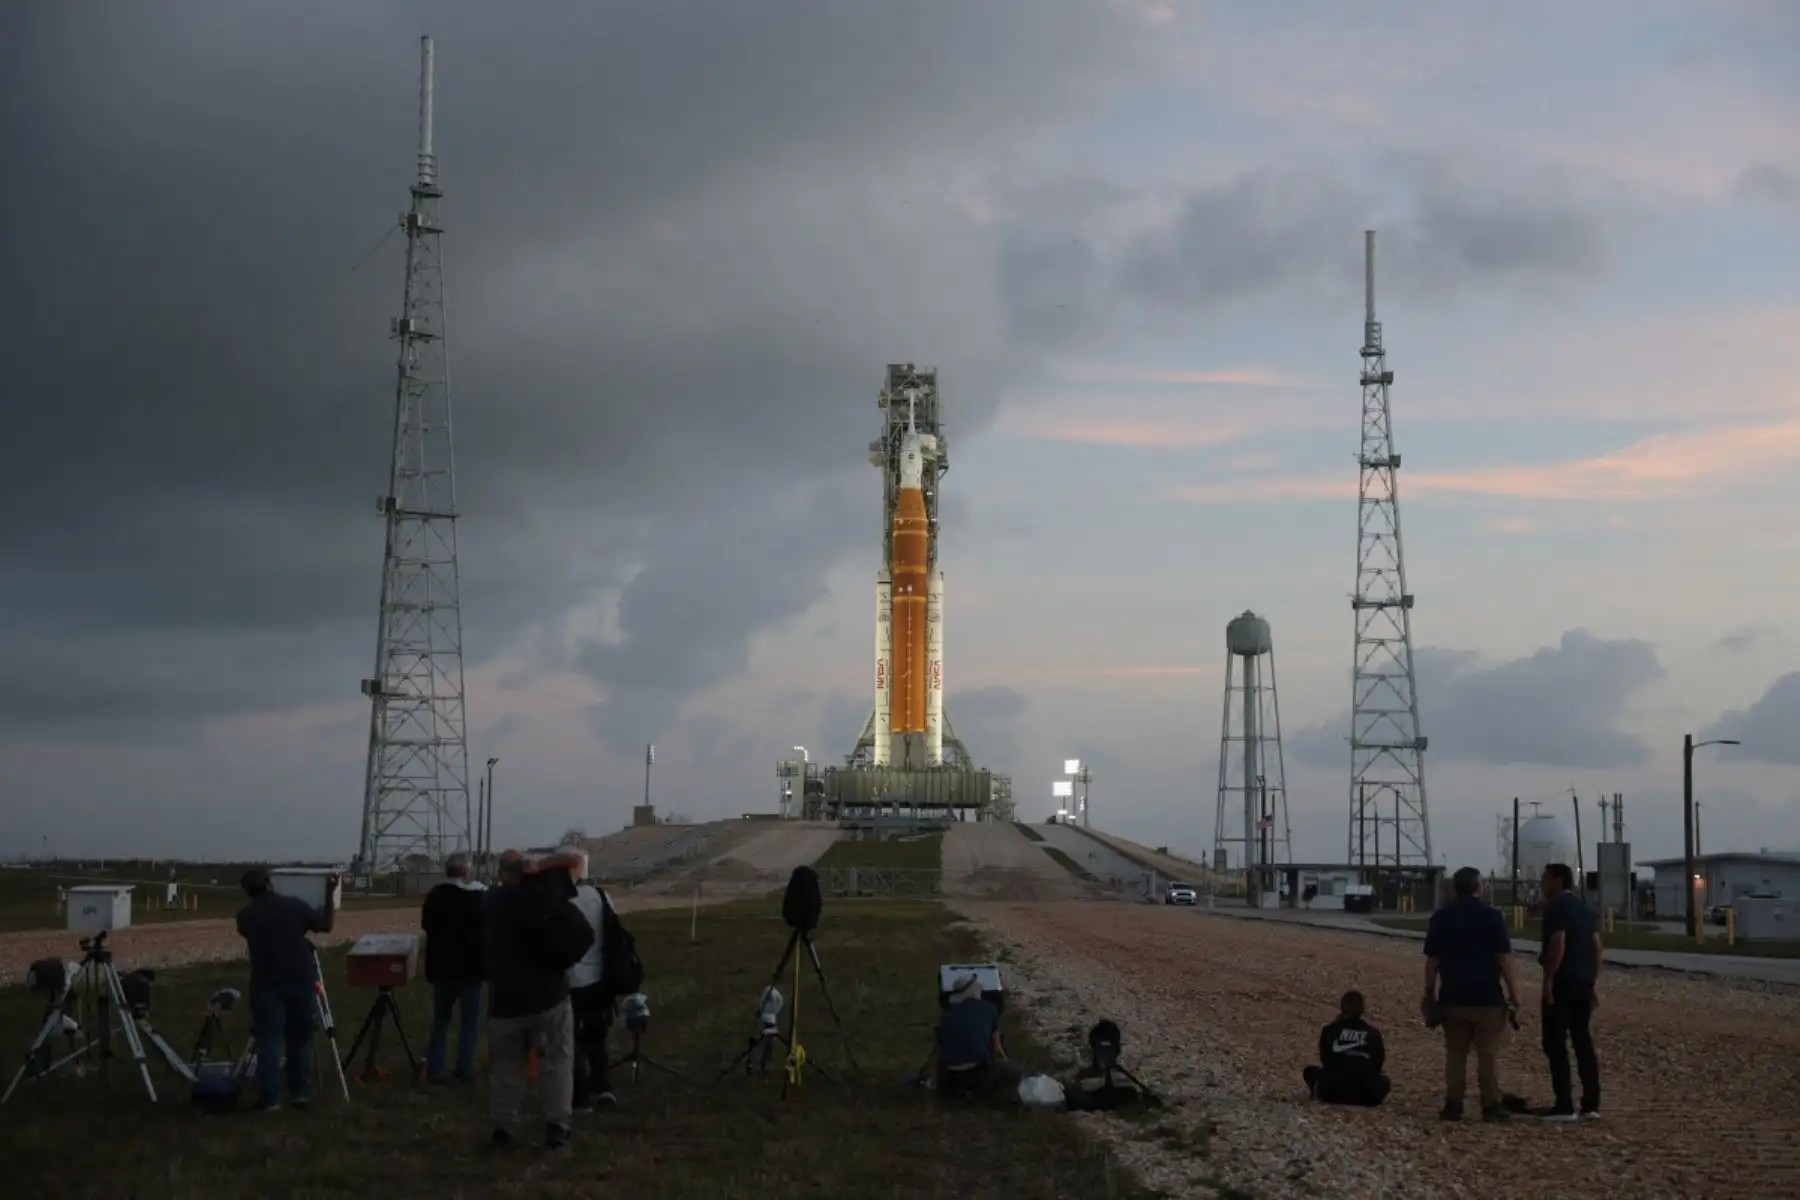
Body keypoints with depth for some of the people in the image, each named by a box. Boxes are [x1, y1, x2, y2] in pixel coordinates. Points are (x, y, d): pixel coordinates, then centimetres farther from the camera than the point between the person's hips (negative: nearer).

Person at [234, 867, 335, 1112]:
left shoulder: (245, 916, 0)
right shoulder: (294, 905, -2)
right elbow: (326, 925, 6)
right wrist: (329, 894, 15)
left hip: (267, 986, -1)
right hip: (300, 983, 1)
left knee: (269, 1041, -1)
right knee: (300, 1039, 12)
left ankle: (269, 1098, -6)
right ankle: (301, 1092, 12)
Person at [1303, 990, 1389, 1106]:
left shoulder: (1330, 1030, 10)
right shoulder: (1373, 1033, 12)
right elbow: (1378, 1062, 19)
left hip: (1333, 1091, 0)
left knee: (1311, 1071, 30)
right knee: (1384, 1080, 34)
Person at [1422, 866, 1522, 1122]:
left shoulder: (1441, 917, 5)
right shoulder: (1491, 915, -5)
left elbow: (1432, 959, 5)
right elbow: (1504, 958, -8)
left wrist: (1430, 992, 11)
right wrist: (1513, 993, -4)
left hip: (1452, 997, 3)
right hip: (1487, 997, -3)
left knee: (1455, 1053, 7)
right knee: (1488, 1053, 1)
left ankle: (1453, 1105, 6)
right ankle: (1491, 1105, 1)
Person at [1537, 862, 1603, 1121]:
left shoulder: (1556, 906, -10)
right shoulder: (1584, 907, 16)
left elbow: (1558, 945, -20)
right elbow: (1597, 948, 16)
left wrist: (1548, 980, -18)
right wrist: (1592, 981, 18)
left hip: (1562, 982, -8)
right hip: (1583, 982, 8)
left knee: (1555, 1043, -4)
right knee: (1583, 1040, 10)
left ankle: (1565, 1106, -8)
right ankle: (1591, 1104, 8)